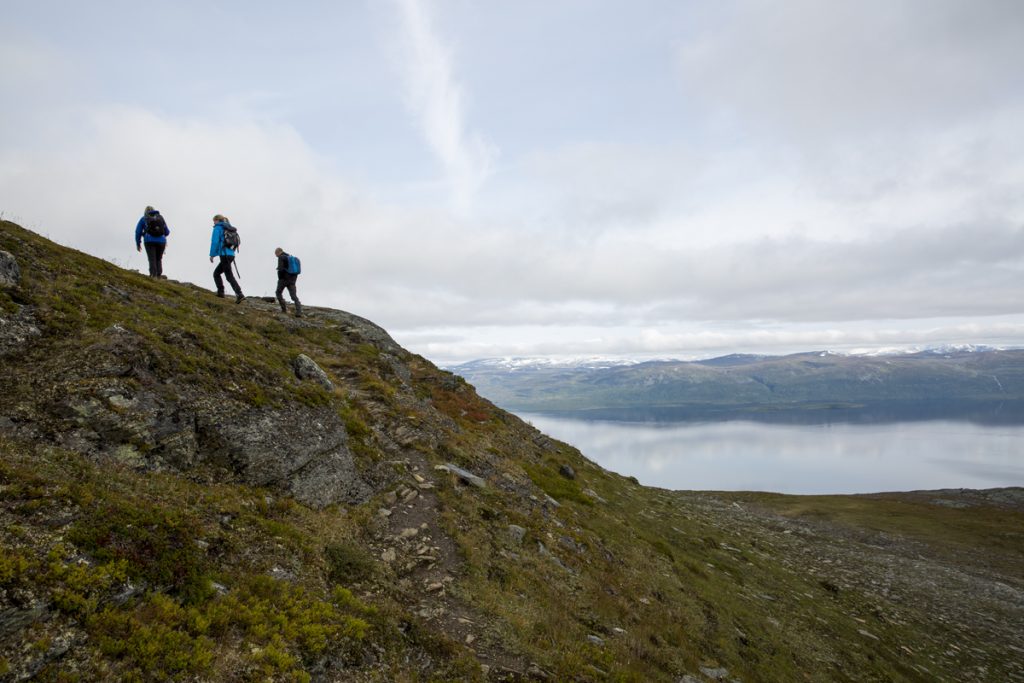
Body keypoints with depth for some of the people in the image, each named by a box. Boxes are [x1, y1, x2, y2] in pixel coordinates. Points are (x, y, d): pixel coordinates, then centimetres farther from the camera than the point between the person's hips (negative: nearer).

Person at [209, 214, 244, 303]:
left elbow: (215, 241, -9)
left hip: (224, 255, -8)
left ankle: (239, 294, -20)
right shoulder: (229, 229, 21)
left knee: (229, 276, -10)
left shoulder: (218, 228, -1)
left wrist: (212, 255, -5)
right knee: (216, 273, 15)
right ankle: (220, 292, 4)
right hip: (231, 254, 8)